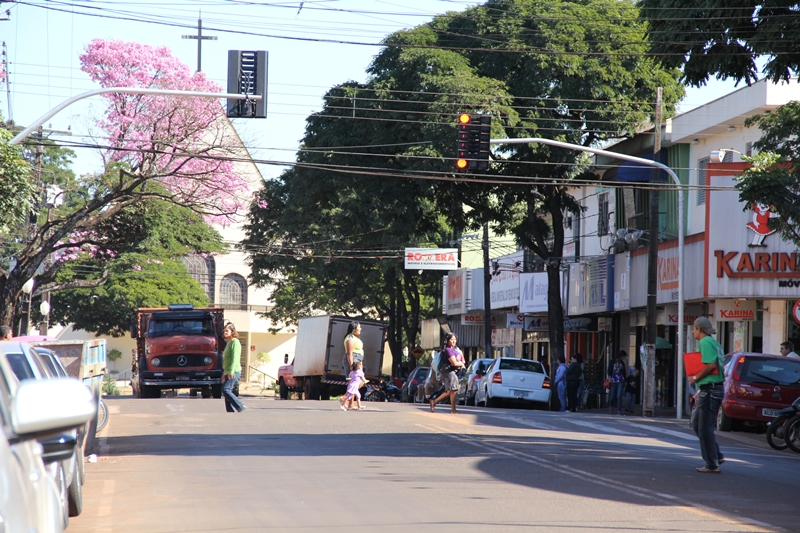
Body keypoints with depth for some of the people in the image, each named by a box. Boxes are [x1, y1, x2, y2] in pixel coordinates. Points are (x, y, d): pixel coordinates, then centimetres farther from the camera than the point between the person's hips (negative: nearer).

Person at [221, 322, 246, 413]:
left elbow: (235, 358, -18)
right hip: (228, 372, 10)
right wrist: (224, 373, 25)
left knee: (226, 390, -19)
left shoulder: (235, 342, -7)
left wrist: (231, 371, -26)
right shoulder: (228, 343, 22)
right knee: (227, 392, 4)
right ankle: (231, 411, 3)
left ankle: (240, 406, -17)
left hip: (234, 372, -10)